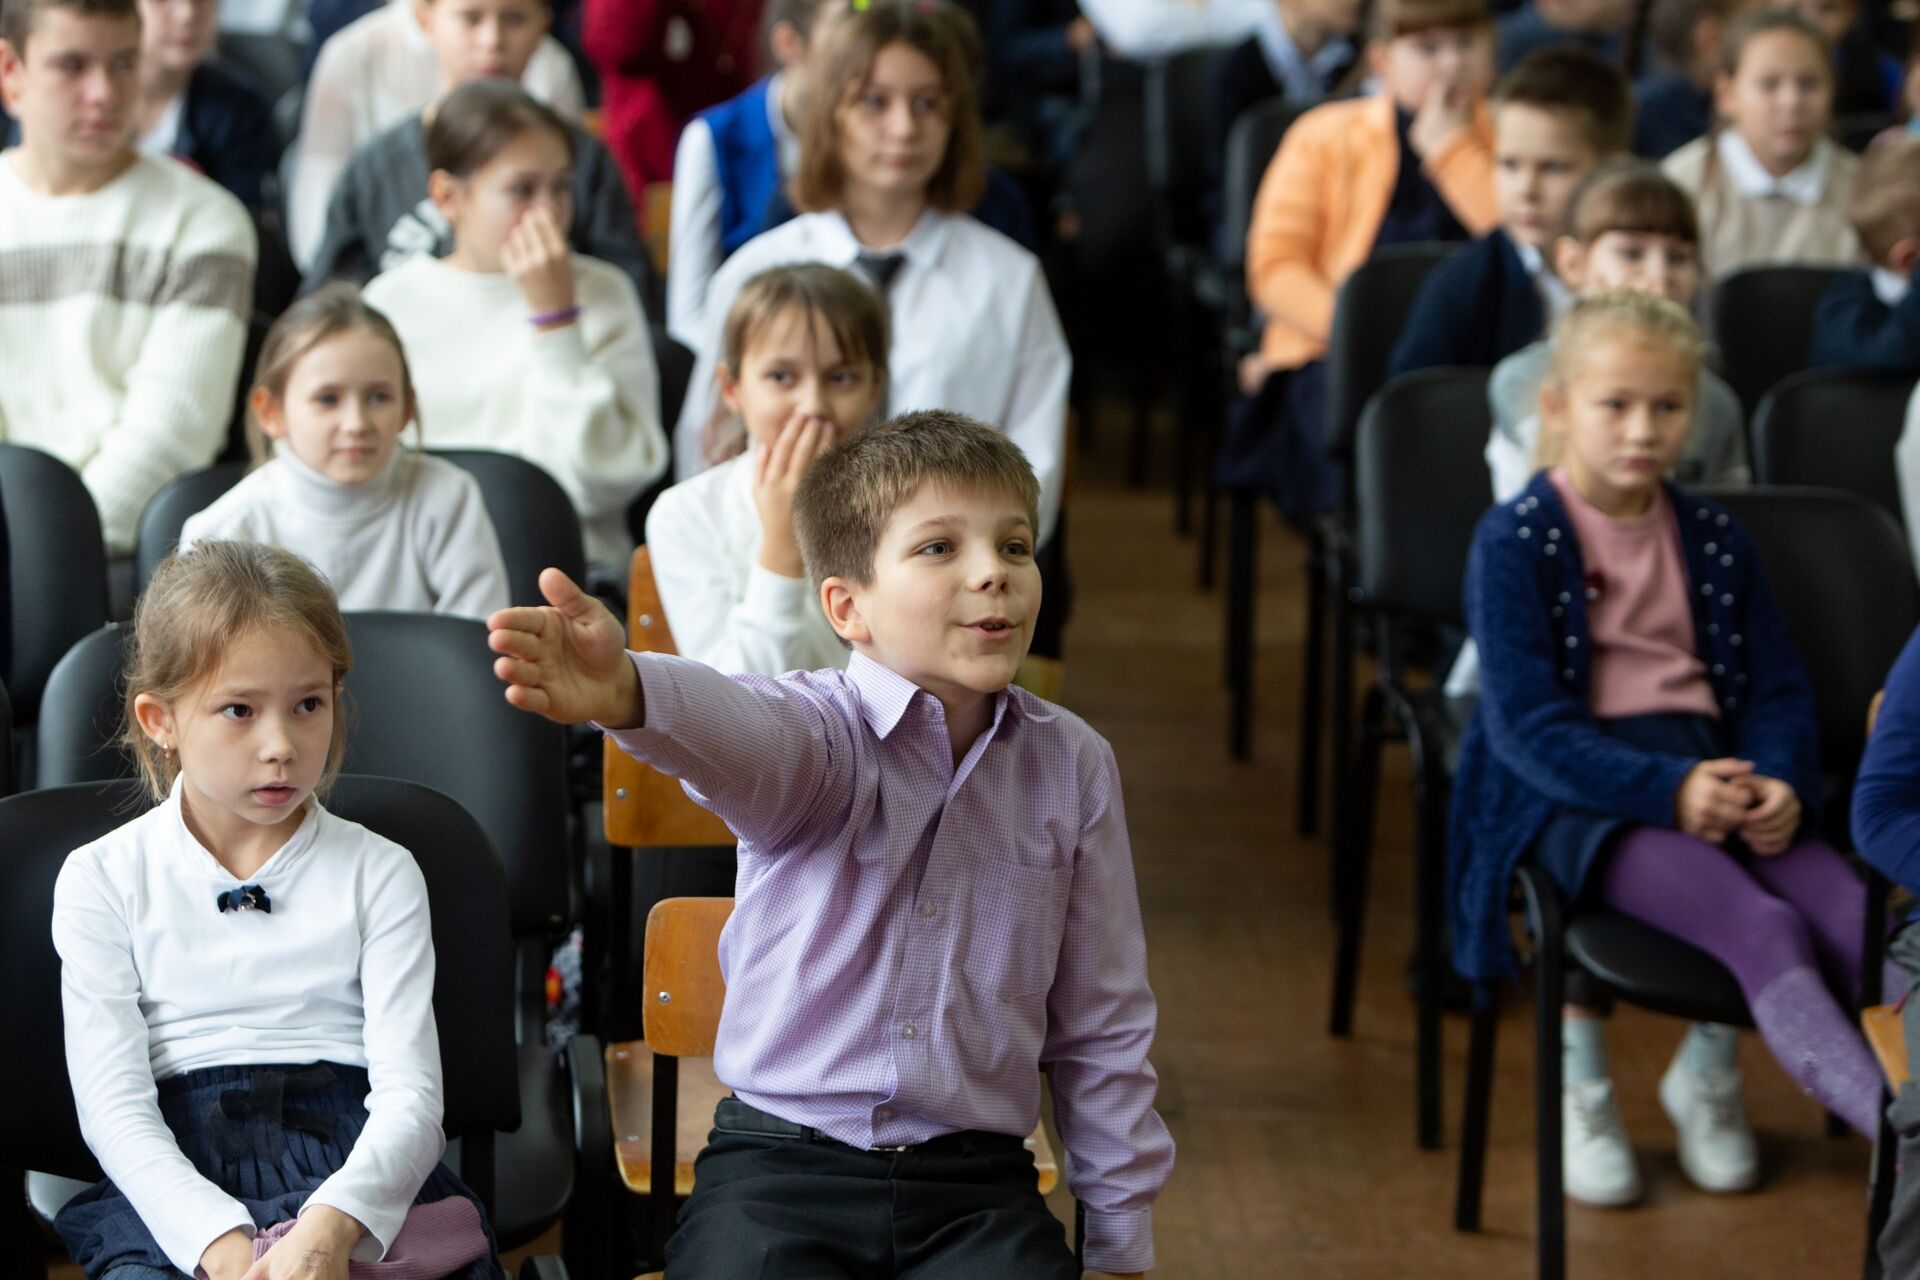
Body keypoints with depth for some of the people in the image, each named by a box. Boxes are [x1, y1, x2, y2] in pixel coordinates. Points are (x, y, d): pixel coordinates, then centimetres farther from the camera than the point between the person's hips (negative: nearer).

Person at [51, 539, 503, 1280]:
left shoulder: (378, 874, 13)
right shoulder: (102, 880, 11)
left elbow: (409, 1095, 1)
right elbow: (113, 1108, 1)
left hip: (360, 1178, 1)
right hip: (176, 1200, -1)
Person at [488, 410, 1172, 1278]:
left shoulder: (1074, 767, 5)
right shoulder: (818, 731, -6)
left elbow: (1102, 1026, 12)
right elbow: (741, 732, -32)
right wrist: (628, 690, -56)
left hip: (975, 1187, 2)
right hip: (779, 1170, -2)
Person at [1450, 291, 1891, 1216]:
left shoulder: (1713, 541, 17)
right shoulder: (1515, 541, -2)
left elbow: (1779, 689, 15)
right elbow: (1526, 723, -11)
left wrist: (1782, 784, -9)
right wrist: (1668, 791, -23)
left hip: (1710, 768, 6)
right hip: (1570, 790, -6)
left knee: (1856, 918, -25)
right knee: (1763, 926, -31)